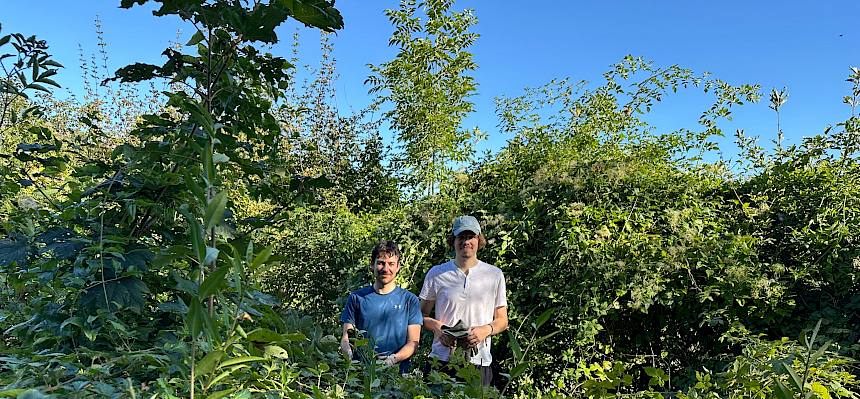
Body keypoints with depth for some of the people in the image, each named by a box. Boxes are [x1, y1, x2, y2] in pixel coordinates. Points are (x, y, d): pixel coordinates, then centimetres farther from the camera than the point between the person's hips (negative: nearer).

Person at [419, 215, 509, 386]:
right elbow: (422, 315, 10)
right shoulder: (436, 274, 4)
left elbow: (502, 320, 11)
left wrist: (486, 330, -9)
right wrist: (436, 326, -10)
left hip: (479, 361, 1)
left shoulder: (495, 275, 6)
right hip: (441, 359, 0)